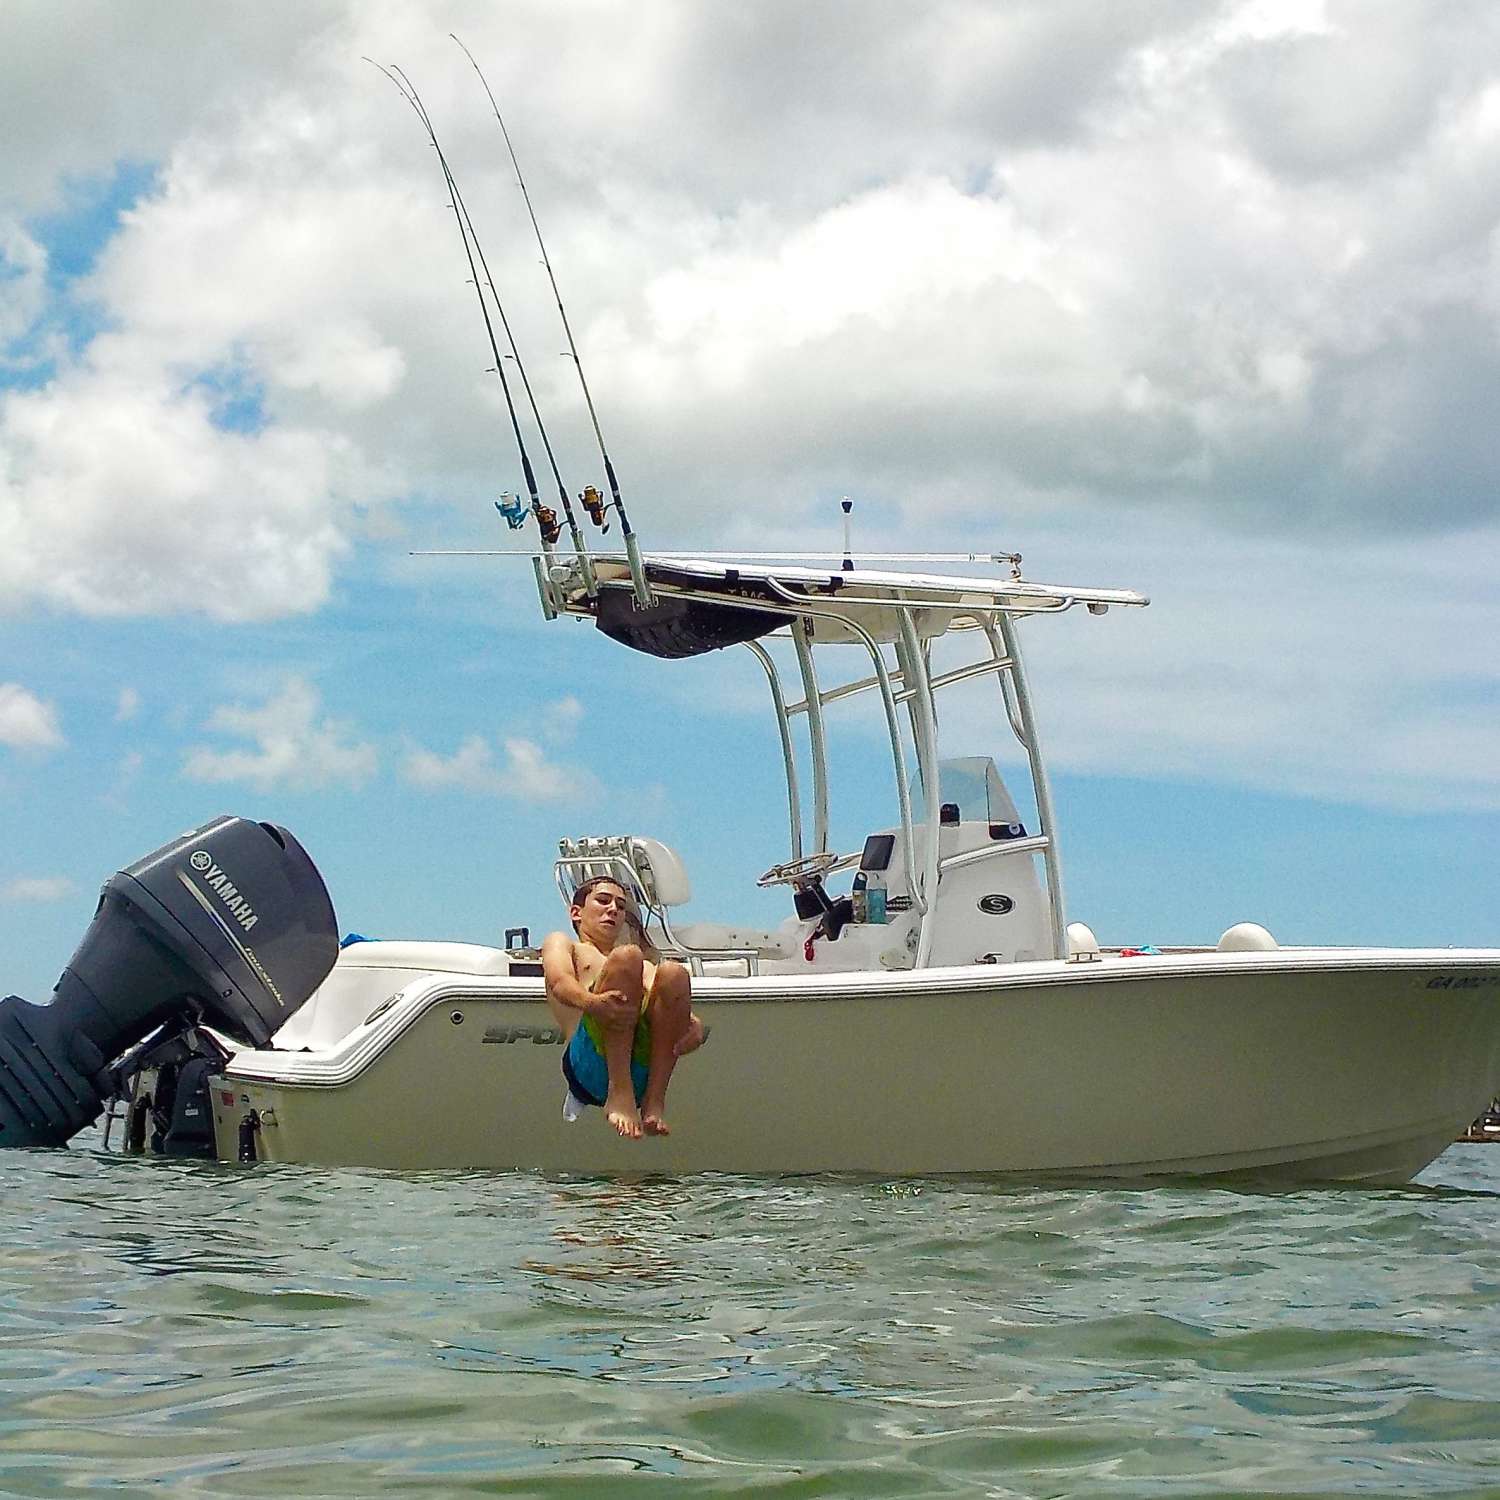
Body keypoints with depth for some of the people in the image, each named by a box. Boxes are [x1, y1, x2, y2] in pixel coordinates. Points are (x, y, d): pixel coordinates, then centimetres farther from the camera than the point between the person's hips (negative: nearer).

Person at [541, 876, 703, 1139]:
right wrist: (591, 1002, -19)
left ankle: (654, 1101, -27)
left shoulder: (644, 967, 41)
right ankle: (620, 1095, -32)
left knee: (673, 974, -23)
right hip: (589, 1065, -3)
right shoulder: (562, 943, 31)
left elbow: (678, 1004, 20)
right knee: (626, 957, -26)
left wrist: (694, 1025, -6)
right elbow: (560, 983, 6)